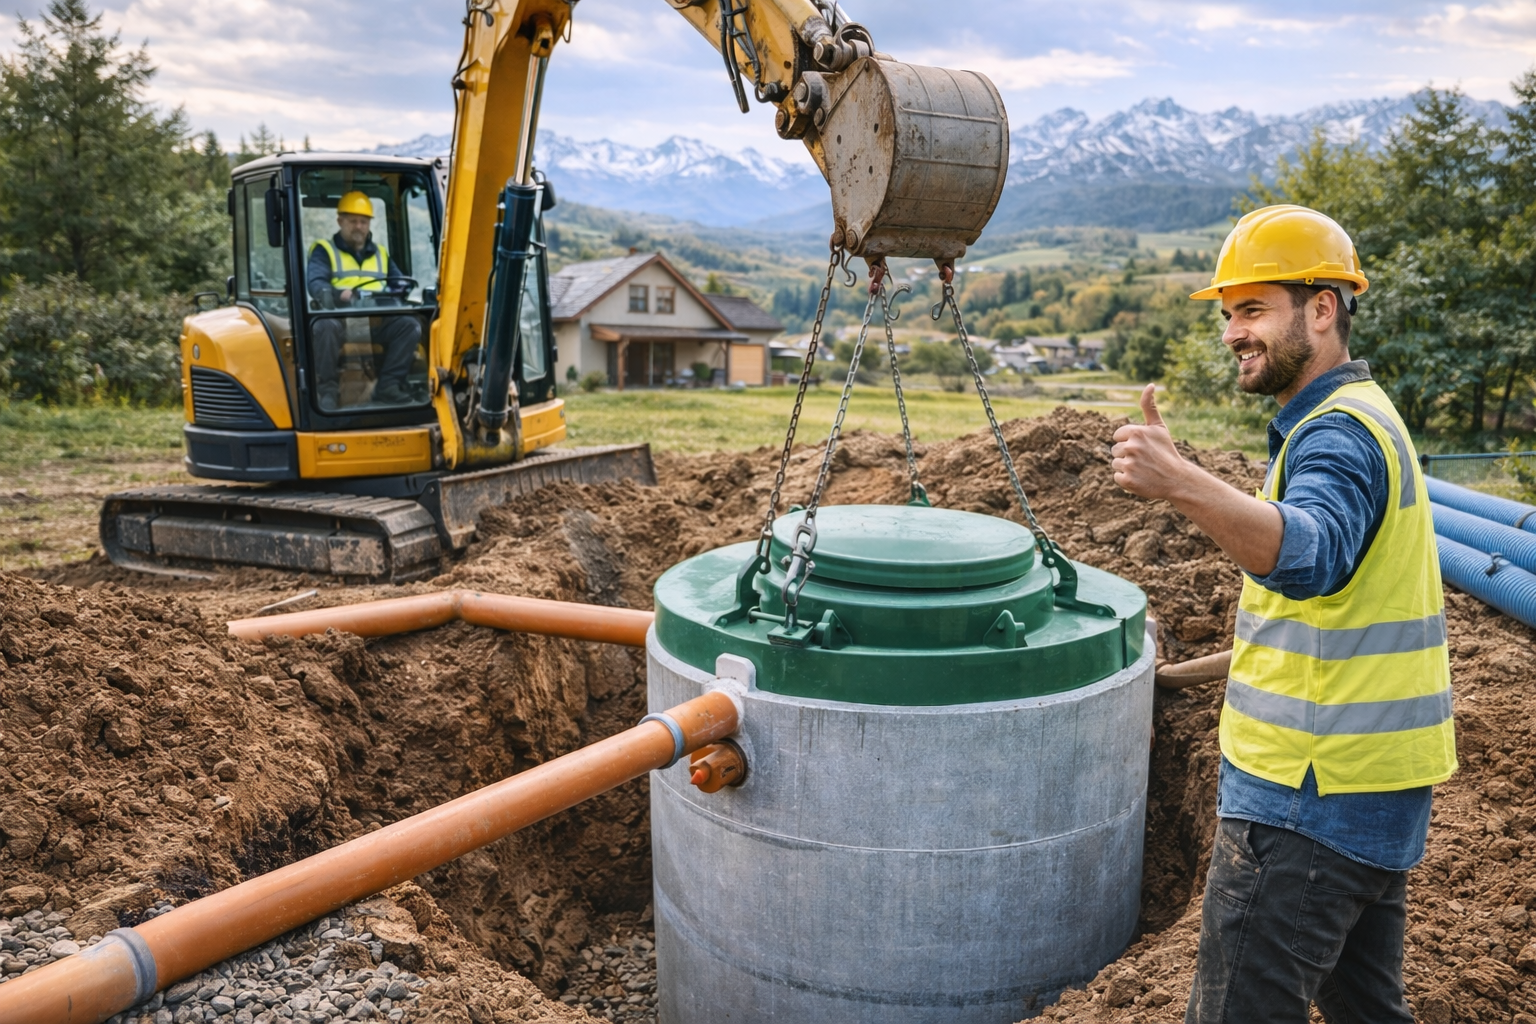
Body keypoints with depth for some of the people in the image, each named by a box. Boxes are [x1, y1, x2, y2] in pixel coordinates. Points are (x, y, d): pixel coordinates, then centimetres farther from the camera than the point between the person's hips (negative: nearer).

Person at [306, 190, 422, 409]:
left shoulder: (381, 252, 26)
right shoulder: (323, 250, 12)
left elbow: (400, 285, 21)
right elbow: (315, 283, -6)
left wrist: (398, 293, -6)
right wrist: (339, 295, -28)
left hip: (377, 321, 4)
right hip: (340, 319, -3)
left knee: (410, 324, -24)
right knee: (326, 326, -38)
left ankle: (387, 386, -19)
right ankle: (328, 390, -24)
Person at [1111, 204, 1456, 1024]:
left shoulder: (1338, 433, -18)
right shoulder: (1360, 415, 16)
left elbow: (1309, 553, -41)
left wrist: (1179, 484, -54)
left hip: (1310, 793, -11)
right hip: (1371, 784, 11)